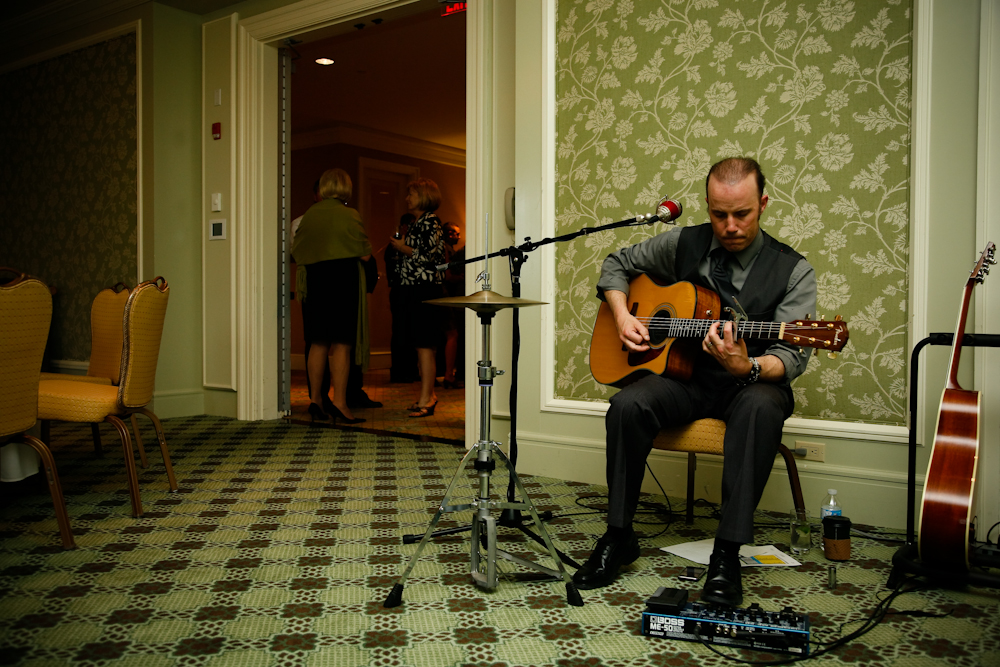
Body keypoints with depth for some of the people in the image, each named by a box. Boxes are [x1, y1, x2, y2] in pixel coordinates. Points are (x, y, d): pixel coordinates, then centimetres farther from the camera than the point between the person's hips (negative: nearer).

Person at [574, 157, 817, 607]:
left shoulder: (792, 271, -5)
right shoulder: (683, 244, 3)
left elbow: (792, 355, -13)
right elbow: (617, 264, 16)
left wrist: (748, 367, -36)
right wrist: (622, 316, -3)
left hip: (750, 383, -2)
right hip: (686, 375, 2)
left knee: (760, 407, -39)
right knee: (628, 404, -29)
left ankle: (727, 553, -31)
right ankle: (618, 537, -13)